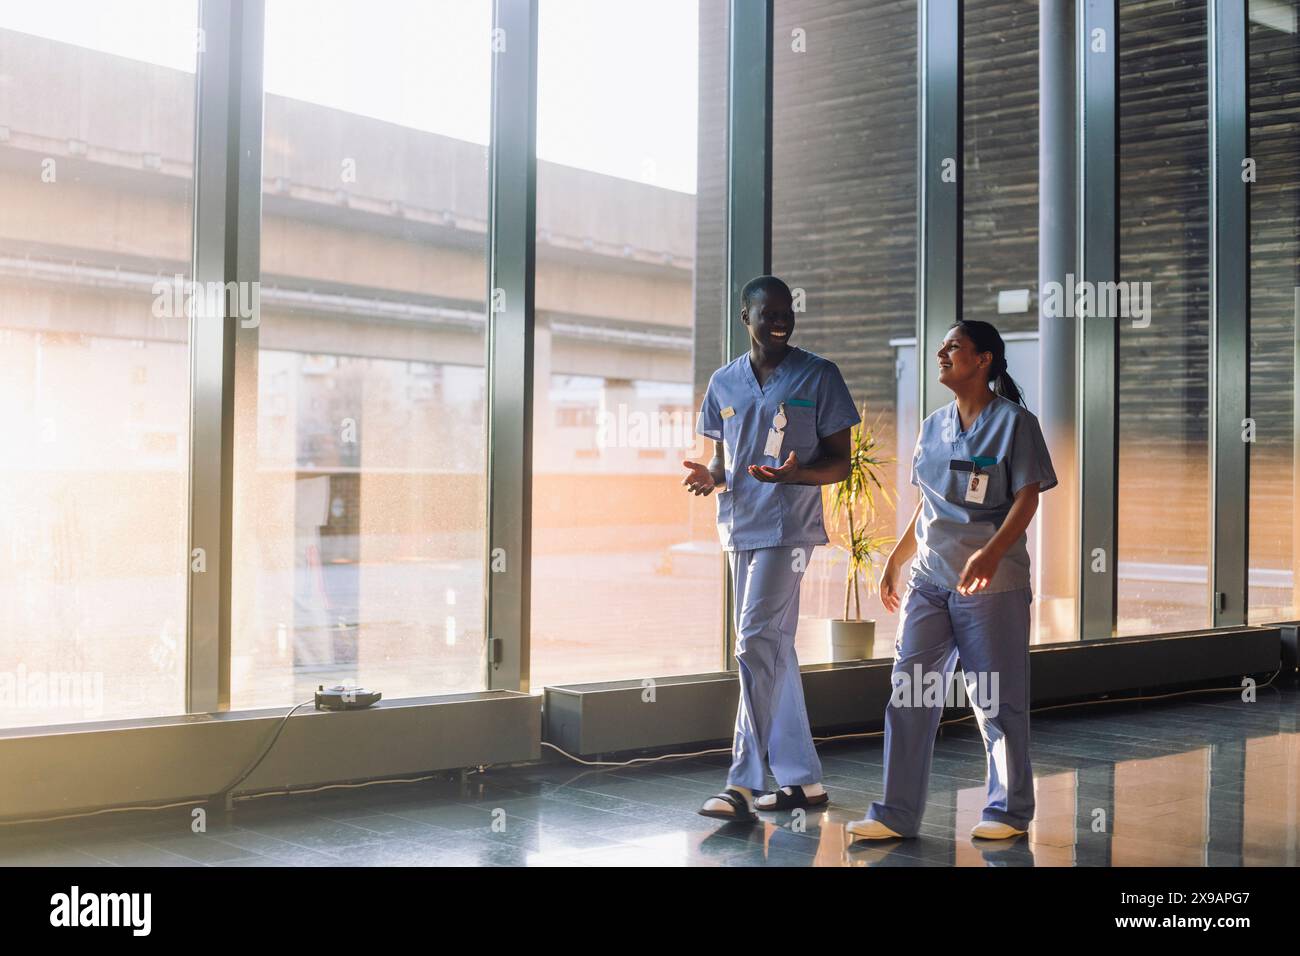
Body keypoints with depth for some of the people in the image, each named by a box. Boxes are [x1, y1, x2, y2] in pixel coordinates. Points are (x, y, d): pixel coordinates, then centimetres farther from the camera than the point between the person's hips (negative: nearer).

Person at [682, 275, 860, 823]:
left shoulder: (819, 376, -2)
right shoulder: (724, 383, 12)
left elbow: (840, 462, -3)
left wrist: (793, 474, -23)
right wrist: (710, 477, -5)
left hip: (788, 526, -6)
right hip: (739, 528, 6)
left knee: (757, 643, -15)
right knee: (774, 647, 10)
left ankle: (743, 783, -13)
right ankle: (803, 778, 18)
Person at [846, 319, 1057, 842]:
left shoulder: (1014, 422, -4)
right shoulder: (933, 426, 15)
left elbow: (1027, 497, -11)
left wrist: (991, 552, -25)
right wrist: (895, 560, 17)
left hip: (991, 583, -6)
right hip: (930, 579, 6)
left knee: (996, 698, 2)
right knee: (909, 691, 0)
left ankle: (1009, 811, 17)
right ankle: (896, 814, 4)